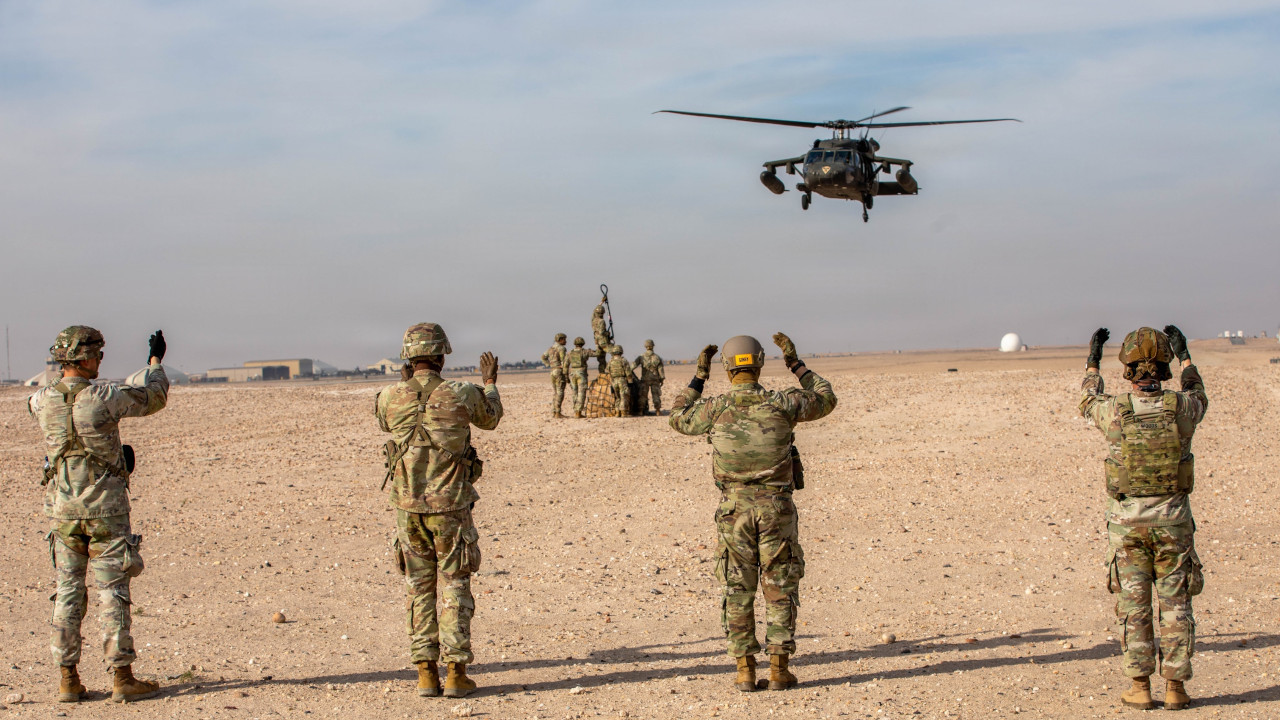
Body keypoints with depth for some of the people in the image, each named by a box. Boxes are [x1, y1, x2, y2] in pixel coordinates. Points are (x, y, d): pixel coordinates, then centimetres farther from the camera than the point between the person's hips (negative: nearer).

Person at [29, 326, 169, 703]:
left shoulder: (42, 402, -2)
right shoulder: (104, 398, -14)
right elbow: (154, 398, 3)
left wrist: (66, 373, 33)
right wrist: (156, 361, 20)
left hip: (63, 509, 4)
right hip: (105, 509, -4)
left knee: (68, 592, 10)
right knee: (112, 592, 0)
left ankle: (68, 680, 12)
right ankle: (123, 678, 3)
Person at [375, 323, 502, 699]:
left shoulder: (389, 398, -6)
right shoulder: (461, 395, -10)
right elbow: (490, 418, 13)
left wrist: (407, 383, 30)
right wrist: (490, 383, 31)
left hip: (408, 509, 2)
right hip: (451, 508, -2)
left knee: (420, 590, 11)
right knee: (454, 588, 6)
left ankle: (426, 674, 10)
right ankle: (456, 674, 6)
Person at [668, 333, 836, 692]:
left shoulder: (716, 408, -7)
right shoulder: (781, 404, -8)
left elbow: (678, 419, 14)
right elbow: (825, 399, 11)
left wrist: (699, 377, 16)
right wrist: (796, 363, 15)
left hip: (734, 510, 0)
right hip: (776, 508, 0)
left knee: (738, 591, 9)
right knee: (780, 589, 8)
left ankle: (745, 670, 8)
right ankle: (779, 669, 6)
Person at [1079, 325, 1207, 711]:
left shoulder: (1115, 410, -10)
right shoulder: (1181, 407, -7)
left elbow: (1087, 402, 15)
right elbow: (1199, 396, 20)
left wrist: (1093, 360, 27)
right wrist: (1184, 355, 32)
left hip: (1127, 520, -1)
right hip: (1173, 519, 1)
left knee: (1134, 604, 7)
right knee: (1175, 604, 7)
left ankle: (1140, 687, 9)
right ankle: (1175, 687, 8)